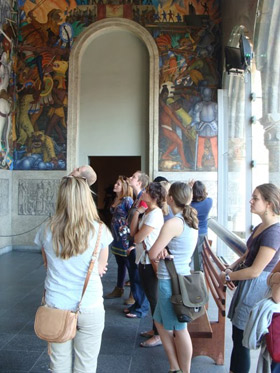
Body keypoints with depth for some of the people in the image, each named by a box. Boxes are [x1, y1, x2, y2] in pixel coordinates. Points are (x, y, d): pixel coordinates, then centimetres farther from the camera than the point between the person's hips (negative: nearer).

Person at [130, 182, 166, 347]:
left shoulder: (155, 214, -20)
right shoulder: (147, 212, 10)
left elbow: (138, 238, -21)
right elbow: (133, 232, 2)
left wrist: (137, 235, 1)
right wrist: (137, 213, -5)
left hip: (150, 261, -10)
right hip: (144, 259, 10)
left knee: (153, 297, 2)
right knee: (151, 296, 19)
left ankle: (159, 335, 15)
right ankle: (155, 329, 33)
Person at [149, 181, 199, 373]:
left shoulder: (173, 223, -21)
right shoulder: (192, 221, 6)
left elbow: (153, 254, -18)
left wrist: (159, 251, 4)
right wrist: (163, 250, -8)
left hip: (171, 281, -9)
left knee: (179, 329, 6)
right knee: (161, 321, 21)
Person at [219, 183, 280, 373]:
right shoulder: (261, 227, 8)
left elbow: (255, 271, -22)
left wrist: (227, 276, -11)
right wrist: (230, 268, 0)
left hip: (256, 288, -9)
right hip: (248, 285, 9)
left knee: (241, 338, 3)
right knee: (238, 336, 19)